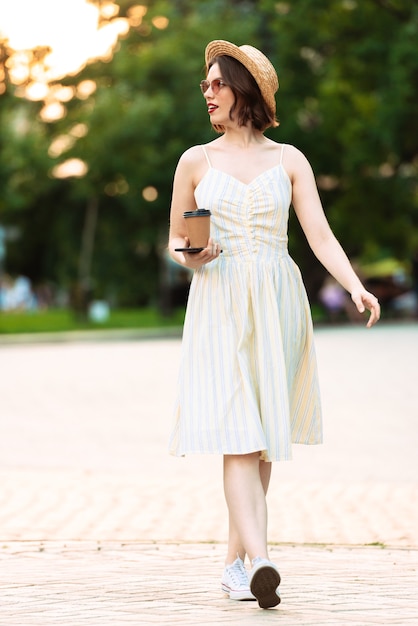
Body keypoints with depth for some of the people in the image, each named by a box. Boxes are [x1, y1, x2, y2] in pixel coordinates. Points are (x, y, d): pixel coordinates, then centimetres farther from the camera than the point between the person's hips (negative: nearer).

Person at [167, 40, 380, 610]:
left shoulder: (288, 160, 8)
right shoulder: (196, 161, 9)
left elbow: (320, 234, 0)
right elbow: (175, 241, 15)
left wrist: (355, 286, -16)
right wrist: (190, 257, -8)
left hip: (276, 304, 1)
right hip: (219, 305, -1)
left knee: (264, 435, 4)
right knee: (237, 432, -15)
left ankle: (235, 562, 15)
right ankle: (260, 562, -26)